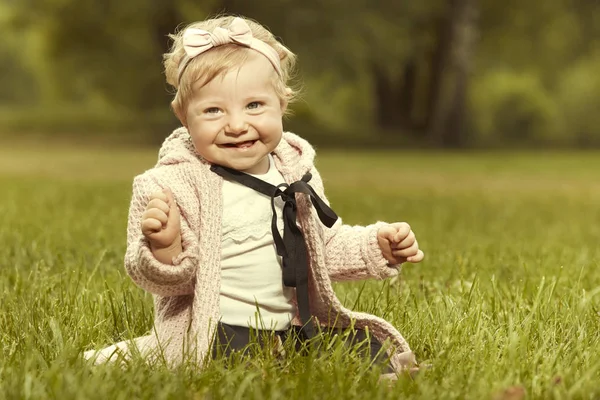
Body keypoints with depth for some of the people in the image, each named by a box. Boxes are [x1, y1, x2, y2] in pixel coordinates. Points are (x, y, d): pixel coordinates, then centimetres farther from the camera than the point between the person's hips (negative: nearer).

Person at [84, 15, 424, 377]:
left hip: (296, 326, 6)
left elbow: (327, 247, 22)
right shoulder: (175, 185, -11)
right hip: (217, 333, -6)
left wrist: (379, 245, 8)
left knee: (370, 349, -6)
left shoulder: (296, 171, 7)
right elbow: (163, 280, -10)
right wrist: (164, 248, -31)